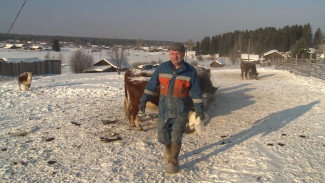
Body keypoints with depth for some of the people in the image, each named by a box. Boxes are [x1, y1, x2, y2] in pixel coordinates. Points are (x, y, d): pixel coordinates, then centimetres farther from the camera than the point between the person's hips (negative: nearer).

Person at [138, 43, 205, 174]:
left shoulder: (190, 71, -7)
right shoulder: (162, 68, -3)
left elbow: (196, 92, -4)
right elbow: (151, 85, 1)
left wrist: (199, 109, -5)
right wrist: (143, 100, -1)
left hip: (181, 111, -2)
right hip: (164, 109, 2)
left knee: (176, 137, -3)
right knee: (163, 136, 10)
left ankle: (173, 162, 16)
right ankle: (169, 150, 41)